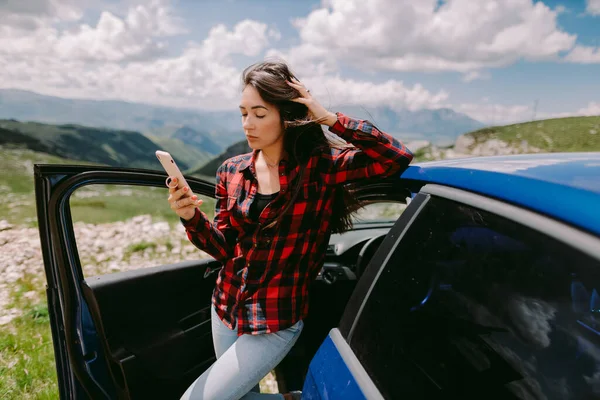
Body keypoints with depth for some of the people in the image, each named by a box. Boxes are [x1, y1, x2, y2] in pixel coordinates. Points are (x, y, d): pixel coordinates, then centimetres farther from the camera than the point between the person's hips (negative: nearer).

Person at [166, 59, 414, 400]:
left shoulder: (318, 167, -14)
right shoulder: (233, 171, -2)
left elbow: (399, 158, -25)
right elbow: (224, 248, 0)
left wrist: (330, 119, -24)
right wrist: (191, 217, -18)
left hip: (276, 323, -5)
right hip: (227, 309, 6)